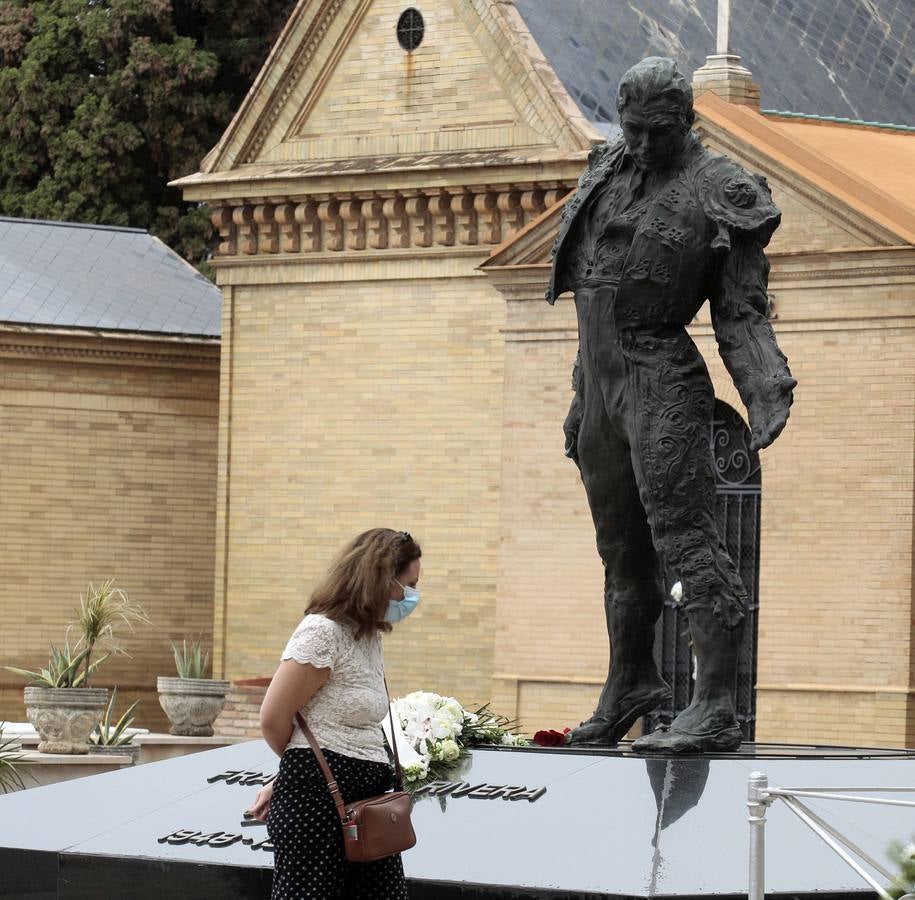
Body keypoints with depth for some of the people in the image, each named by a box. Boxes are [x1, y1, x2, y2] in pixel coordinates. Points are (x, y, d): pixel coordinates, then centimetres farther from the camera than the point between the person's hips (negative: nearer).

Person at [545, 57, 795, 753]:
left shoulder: (720, 195, -7)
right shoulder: (611, 173, 13)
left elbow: (743, 313, -8)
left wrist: (768, 395, -23)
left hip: (663, 387, -7)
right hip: (602, 385, 7)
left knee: (685, 538, -14)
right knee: (621, 547, 17)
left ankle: (717, 709, -17)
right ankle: (630, 683, 33)